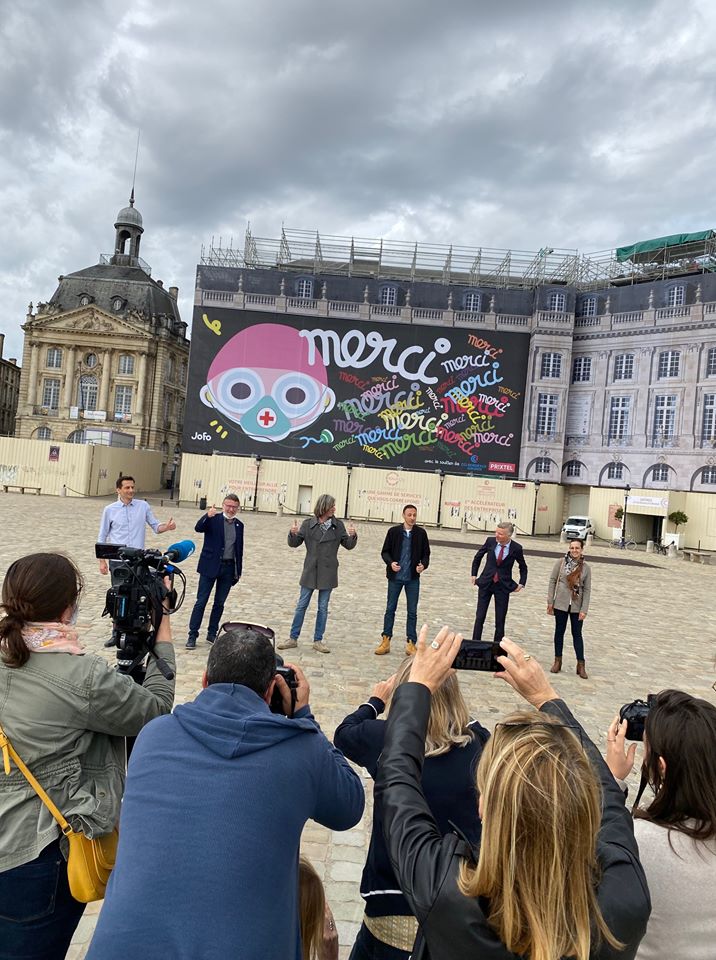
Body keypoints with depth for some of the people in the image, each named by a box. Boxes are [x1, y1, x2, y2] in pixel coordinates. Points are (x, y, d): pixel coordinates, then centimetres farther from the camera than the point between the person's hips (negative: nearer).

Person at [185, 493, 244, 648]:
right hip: (210, 566, -4)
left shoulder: (239, 525, 9)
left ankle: (212, 634, 22)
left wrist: (238, 571, 11)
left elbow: (239, 550, 13)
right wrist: (207, 516, -39)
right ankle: (192, 635, 6)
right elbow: (198, 528, -21)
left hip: (228, 568, 4)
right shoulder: (213, 519, -3)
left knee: (219, 603, 11)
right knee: (201, 601, -1)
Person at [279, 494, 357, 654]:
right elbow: (294, 543, -3)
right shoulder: (308, 524, -4)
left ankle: (318, 641, 19)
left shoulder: (338, 525, -1)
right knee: (301, 605, 7)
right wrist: (293, 534, -24)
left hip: (328, 573, 1)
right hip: (310, 572, -1)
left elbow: (348, 545, 2)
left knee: (323, 608, 9)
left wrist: (352, 536, -18)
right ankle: (293, 638, 17)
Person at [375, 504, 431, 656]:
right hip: (395, 577, -1)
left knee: (412, 611, 6)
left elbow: (426, 553, 6)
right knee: (390, 609, 8)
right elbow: (385, 551, 0)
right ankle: (385, 641, 17)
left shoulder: (421, 533, -1)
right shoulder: (393, 531, -3)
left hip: (413, 578, 1)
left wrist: (423, 565, -14)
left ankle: (411, 643, 15)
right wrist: (390, 562, -18)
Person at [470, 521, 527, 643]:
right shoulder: (490, 541, -6)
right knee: (479, 617, 3)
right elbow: (478, 557, 12)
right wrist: (474, 574, 11)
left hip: (503, 586, -1)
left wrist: (522, 583, -1)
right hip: (485, 583, 1)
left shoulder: (516, 548, -10)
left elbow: (523, 567, 8)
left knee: (500, 620, 5)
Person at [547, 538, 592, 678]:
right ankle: (557, 661, 21)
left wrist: (584, 610, -6)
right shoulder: (561, 563, -4)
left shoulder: (586, 568, -2)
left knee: (577, 634, 6)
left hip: (577, 606, 0)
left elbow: (587, 590, -1)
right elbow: (552, 581, 0)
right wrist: (550, 601, -3)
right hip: (561, 604, 0)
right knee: (559, 631, 10)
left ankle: (581, 665, 13)